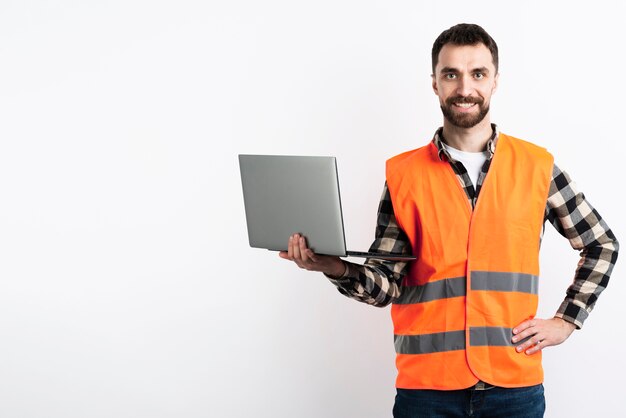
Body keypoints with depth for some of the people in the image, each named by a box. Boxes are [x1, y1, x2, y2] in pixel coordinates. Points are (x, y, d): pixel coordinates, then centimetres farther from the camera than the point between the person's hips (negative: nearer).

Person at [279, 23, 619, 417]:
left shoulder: (537, 167, 2)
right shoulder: (403, 174, 2)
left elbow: (602, 245, 13)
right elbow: (388, 285, 1)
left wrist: (565, 322, 4)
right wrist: (337, 268, -18)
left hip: (514, 385, 0)